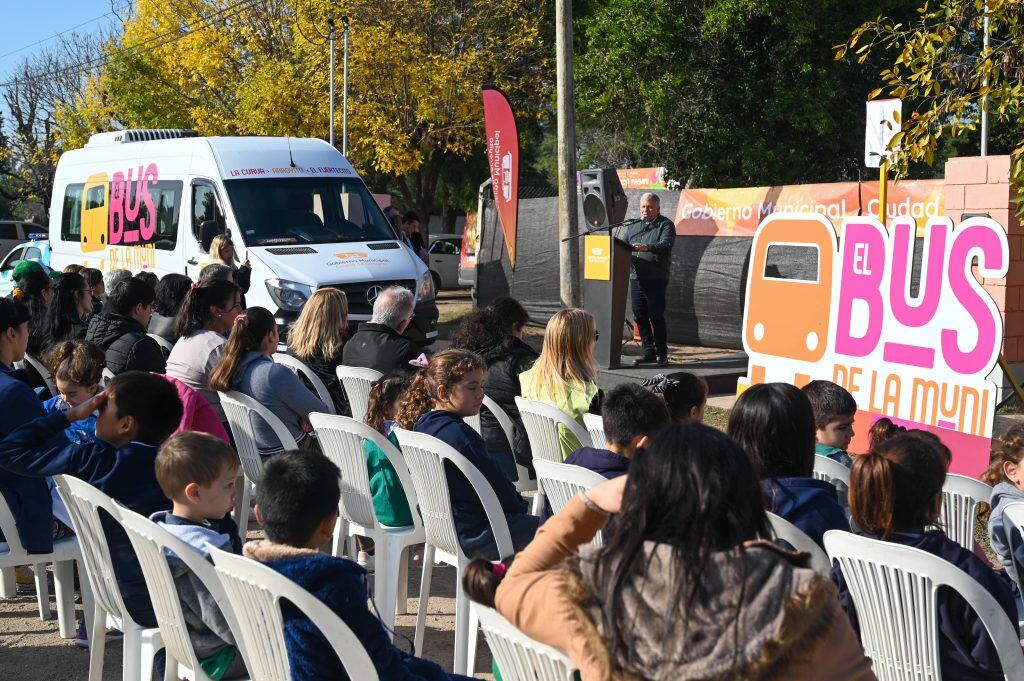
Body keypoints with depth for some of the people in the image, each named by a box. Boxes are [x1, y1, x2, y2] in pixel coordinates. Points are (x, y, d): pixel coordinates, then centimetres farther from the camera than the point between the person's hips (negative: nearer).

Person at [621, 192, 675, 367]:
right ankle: (649, 352, 16)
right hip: (636, 278, 6)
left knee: (656, 317, -8)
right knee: (640, 317, 7)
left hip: (656, 279, -6)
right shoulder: (633, 226, 18)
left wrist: (647, 247, -33)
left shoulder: (665, 225, 0)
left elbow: (666, 245, -16)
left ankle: (662, 354, 1)